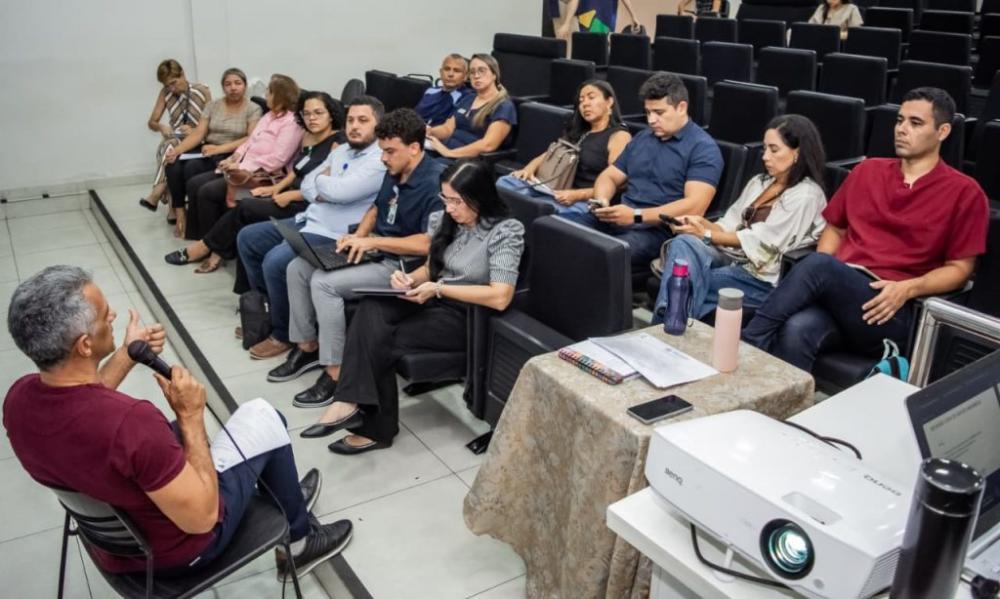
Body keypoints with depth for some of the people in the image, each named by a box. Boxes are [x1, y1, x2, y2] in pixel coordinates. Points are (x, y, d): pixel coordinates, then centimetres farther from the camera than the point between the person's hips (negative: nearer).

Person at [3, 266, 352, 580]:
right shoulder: (129, 421, -41)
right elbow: (201, 516, -30)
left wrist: (127, 356, 6)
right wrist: (190, 415, -24)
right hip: (178, 548, -6)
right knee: (266, 419, 7)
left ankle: (282, 499, 44)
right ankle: (299, 537, 30)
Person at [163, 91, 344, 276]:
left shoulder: (337, 144, -15)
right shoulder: (308, 137, 12)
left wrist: (289, 195, -19)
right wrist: (277, 187, 2)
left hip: (309, 205, -8)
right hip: (293, 195, 8)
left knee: (245, 208, -14)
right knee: (241, 200, -12)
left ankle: (206, 247, 5)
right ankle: (217, 252, -8)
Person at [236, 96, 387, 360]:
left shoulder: (380, 160, -16)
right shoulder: (341, 151, 14)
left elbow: (339, 191, -26)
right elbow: (307, 185, 13)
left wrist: (322, 180, -3)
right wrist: (324, 191, -10)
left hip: (334, 236, -10)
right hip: (307, 219, 10)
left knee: (275, 261, -26)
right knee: (247, 238, 10)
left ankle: (283, 334, -4)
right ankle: (266, 306, 22)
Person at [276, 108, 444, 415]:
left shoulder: (435, 182, -22)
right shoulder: (394, 171, 6)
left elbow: (429, 243, -30)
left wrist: (373, 241, -24)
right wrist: (359, 236, 3)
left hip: (403, 265, -10)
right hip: (376, 251, 10)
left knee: (324, 283, -24)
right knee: (298, 268, 3)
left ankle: (336, 373, -14)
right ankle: (307, 346, 16)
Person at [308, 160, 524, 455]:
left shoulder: (505, 232, -16)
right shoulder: (444, 220, 4)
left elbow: (500, 297, -24)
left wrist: (439, 288, -22)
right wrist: (411, 278, -6)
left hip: (468, 316, -6)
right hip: (435, 301, 6)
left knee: (380, 340, -20)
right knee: (371, 309, -23)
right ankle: (352, 403, -27)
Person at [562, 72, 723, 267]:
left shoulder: (703, 148, -3)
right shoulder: (641, 139, 21)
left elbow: (695, 206, -15)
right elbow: (609, 176, 24)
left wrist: (637, 215, -22)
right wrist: (601, 200, -2)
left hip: (658, 230, -7)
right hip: (618, 219, 7)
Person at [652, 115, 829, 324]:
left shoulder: (806, 195, -6)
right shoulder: (758, 183, 19)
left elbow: (761, 242, -11)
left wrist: (706, 234, -9)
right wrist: (701, 222, -8)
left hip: (764, 278, -6)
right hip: (733, 258, 6)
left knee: (687, 283, -27)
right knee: (684, 242, -26)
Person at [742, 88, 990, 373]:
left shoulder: (964, 192, 6)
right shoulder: (868, 170, 19)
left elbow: (959, 268, 5)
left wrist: (906, 289, -14)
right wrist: (819, 279, 1)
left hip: (891, 313, -3)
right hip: (835, 292, 4)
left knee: (819, 265, -33)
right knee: (796, 330, -34)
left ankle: (748, 344, -25)